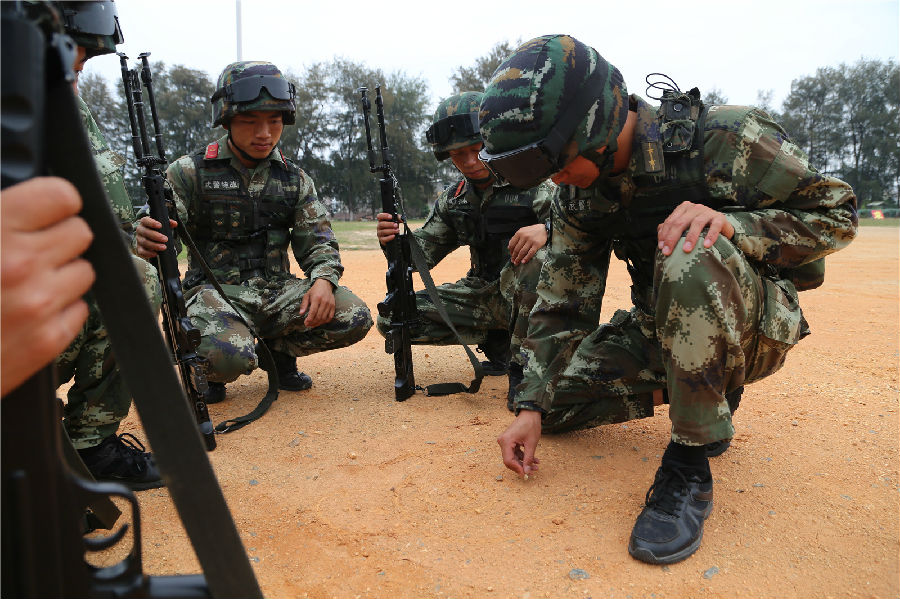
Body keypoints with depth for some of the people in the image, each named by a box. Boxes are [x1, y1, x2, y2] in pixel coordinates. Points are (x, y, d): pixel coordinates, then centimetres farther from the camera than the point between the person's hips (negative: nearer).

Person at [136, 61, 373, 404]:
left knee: (354, 319, -18)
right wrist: (145, 241, -35)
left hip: (278, 292, 4)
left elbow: (318, 242, 8)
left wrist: (324, 280, -15)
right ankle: (208, 372, 7)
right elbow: (163, 237, -8)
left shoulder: (294, 180, 9)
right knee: (230, 357, -35)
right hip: (216, 291, -3)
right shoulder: (190, 173, -1)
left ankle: (278, 349, 12)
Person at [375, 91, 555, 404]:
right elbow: (423, 252, 6)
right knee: (393, 319, -8)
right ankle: (497, 340, 5)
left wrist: (546, 229, -43)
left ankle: (523, 363, -17)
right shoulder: (454, 197, 6)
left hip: (529, 295, -5)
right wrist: (395, 240, -17)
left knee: (534, 255, -39)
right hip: (483, 295, 6)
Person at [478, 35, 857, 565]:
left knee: (690, 257, -38)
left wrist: (729, 223, -34)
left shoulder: (727, 139, -22)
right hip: (663, 329, 6)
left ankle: (690, 465, -24)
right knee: (554, 401, -3)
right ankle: (699, 393, 16)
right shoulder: (577, 195, -6)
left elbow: (837, 213, -14)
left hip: (757, 325, -5)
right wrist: (534, 407, -10)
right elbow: (562, 304, -4)